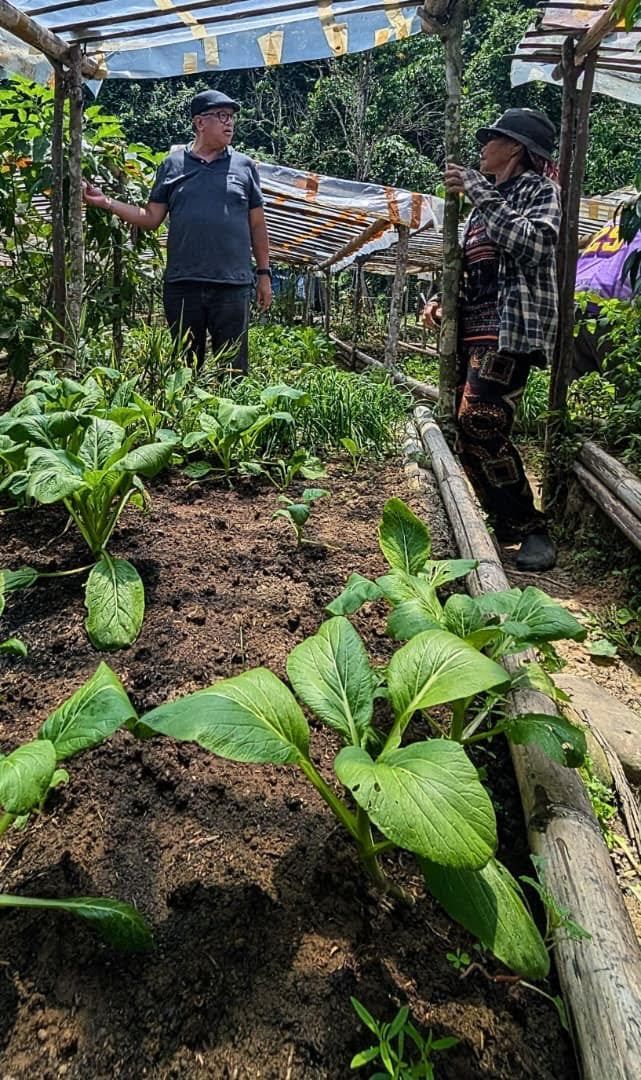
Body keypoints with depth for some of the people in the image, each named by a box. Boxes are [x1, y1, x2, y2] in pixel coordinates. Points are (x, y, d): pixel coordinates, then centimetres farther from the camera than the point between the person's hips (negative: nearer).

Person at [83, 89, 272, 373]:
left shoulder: (244, 165, 10)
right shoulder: (172, 164, 10)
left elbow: (257, 225, 11)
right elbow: (151, 218, 10)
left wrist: (264, 273, 6)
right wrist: (106, 202, -1)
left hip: (233, 285, 0)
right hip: (182, 284, 1)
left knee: (233, 367, 3)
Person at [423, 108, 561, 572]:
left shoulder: (540, 190, 2)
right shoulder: (487, 200, 24)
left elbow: (529, 245, -18)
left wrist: (478, 192, -13)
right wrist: (440, 299, 9)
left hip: (512, 328, -8)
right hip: (472, 329, 8)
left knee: (479, 423, -22)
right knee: (468, 430, 0)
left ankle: (532, 530, -11)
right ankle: (505, 527, 11)